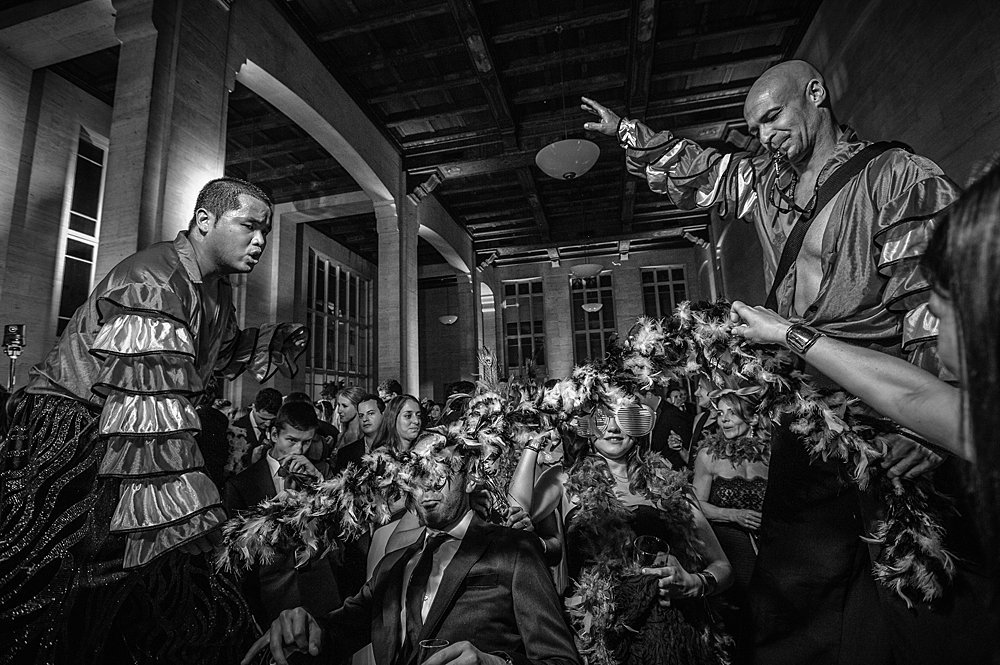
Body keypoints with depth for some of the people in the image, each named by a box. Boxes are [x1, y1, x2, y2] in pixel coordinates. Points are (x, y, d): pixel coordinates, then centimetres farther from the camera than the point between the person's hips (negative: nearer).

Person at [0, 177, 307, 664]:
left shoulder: (217, 289, 4)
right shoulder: (153, 281, -25)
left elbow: (223, 353, 23)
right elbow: (150, 410, -32)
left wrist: (277, 343, 4)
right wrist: (182, 521, -33)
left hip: (126, 436, 8)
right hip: (70, 438, -8)